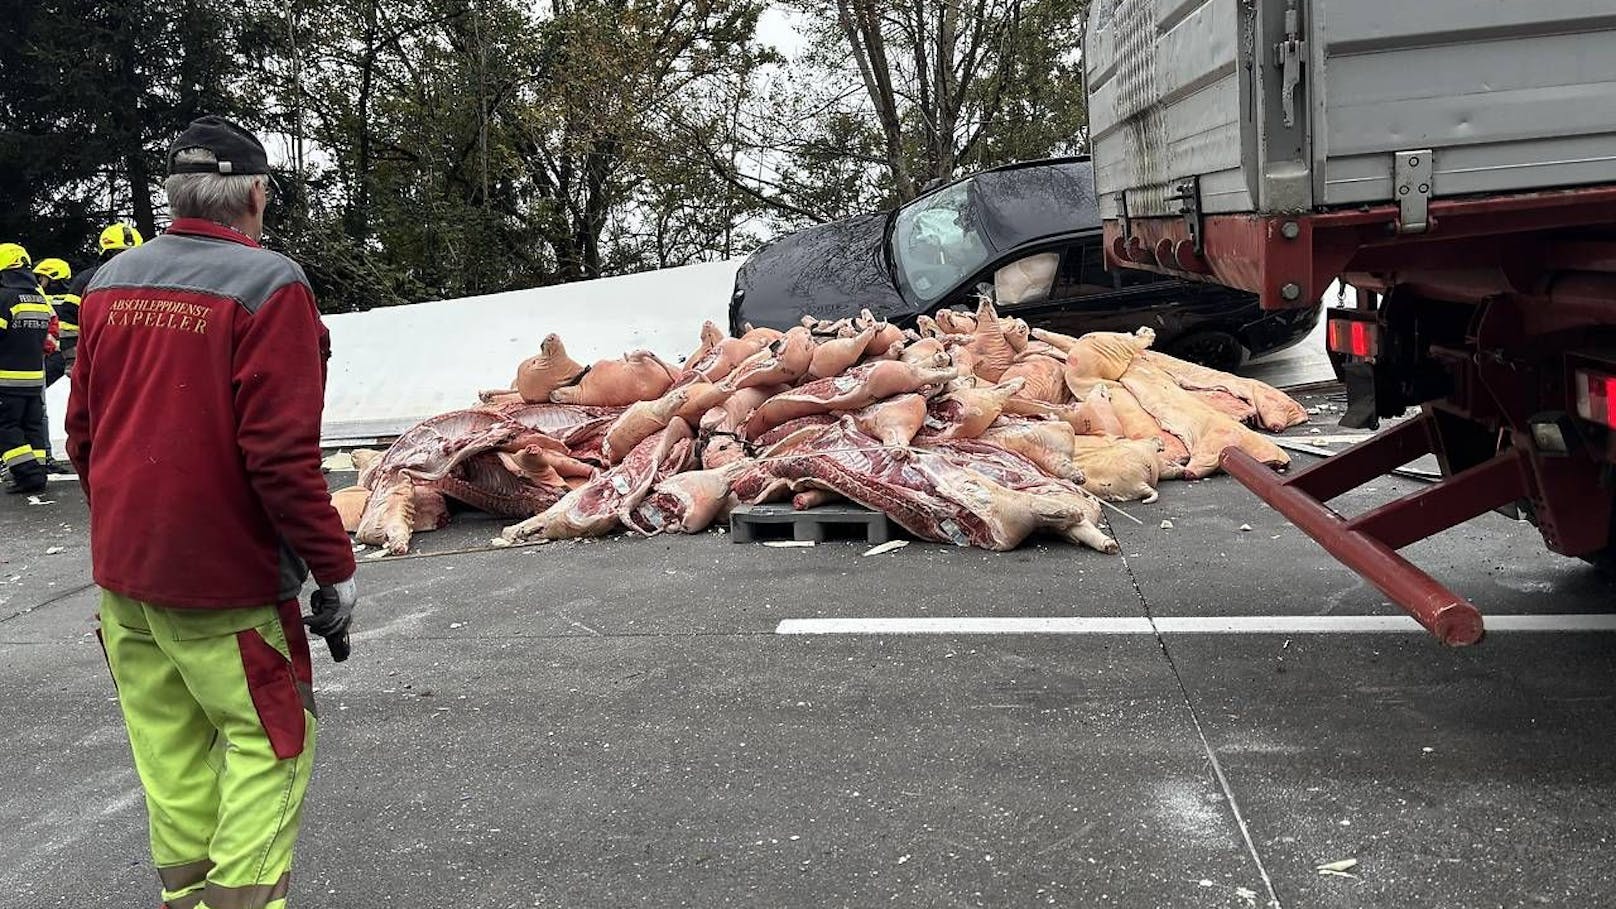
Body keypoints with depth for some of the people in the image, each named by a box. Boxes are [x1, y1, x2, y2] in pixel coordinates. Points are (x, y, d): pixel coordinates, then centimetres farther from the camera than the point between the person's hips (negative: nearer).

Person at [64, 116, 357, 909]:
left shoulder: (111, 283, 5)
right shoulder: (268, 285, -16)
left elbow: (82, 436, 11)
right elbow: (282, 456, -21)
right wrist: (335, 568, -13)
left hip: (121, 572, 7)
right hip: (223, 580, -7)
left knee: (170, 744, 16)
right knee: (269, 741, 6)